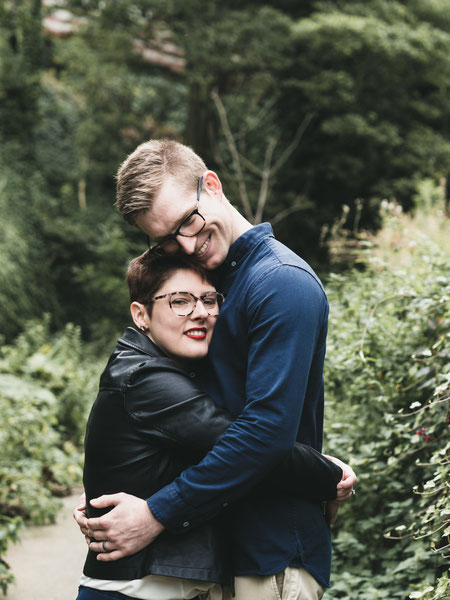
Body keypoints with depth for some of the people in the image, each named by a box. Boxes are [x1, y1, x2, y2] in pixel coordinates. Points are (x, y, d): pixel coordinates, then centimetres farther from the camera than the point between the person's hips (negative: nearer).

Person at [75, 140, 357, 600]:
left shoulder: (282, 282, -16)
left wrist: (158, 514, -21)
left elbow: (268, 429, -24)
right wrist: (106, 504, 3)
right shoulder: (211, 281, 12)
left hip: (275, 551, -8)